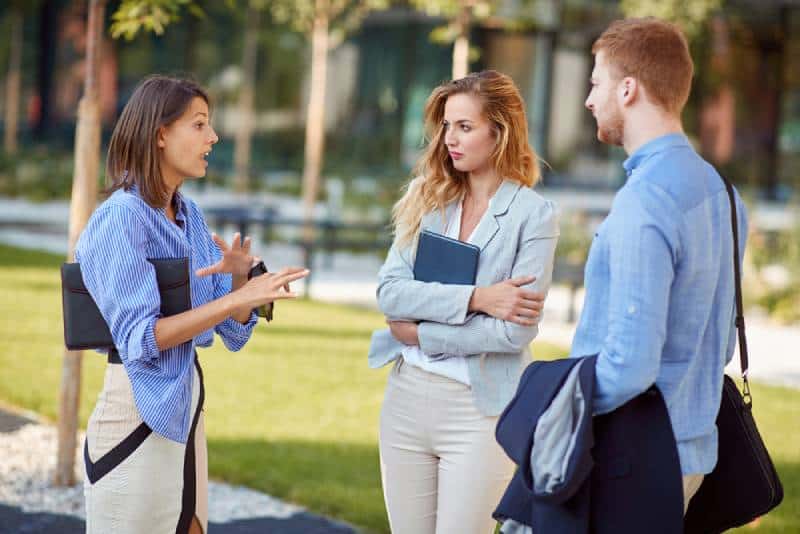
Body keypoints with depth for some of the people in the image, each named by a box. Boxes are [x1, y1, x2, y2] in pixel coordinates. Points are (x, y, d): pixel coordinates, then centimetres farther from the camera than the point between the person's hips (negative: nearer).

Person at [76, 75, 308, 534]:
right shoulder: (121, 217, -14)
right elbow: (139, 339, -21)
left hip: (188, 402, 8)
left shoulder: (189, 215, 10)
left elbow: (233, 331, 9)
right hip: (140, 406, -8)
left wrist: (239, 276, -11)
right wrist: (238, 298, -25)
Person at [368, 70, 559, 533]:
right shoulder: (427, 199, 6)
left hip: (480, 408, -5)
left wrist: (420, 333, -9)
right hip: (407, 395, 5)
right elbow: (389, 291, -6)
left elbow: (516, 331, -15)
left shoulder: (534, 215, -8)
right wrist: (474, 297, -18)